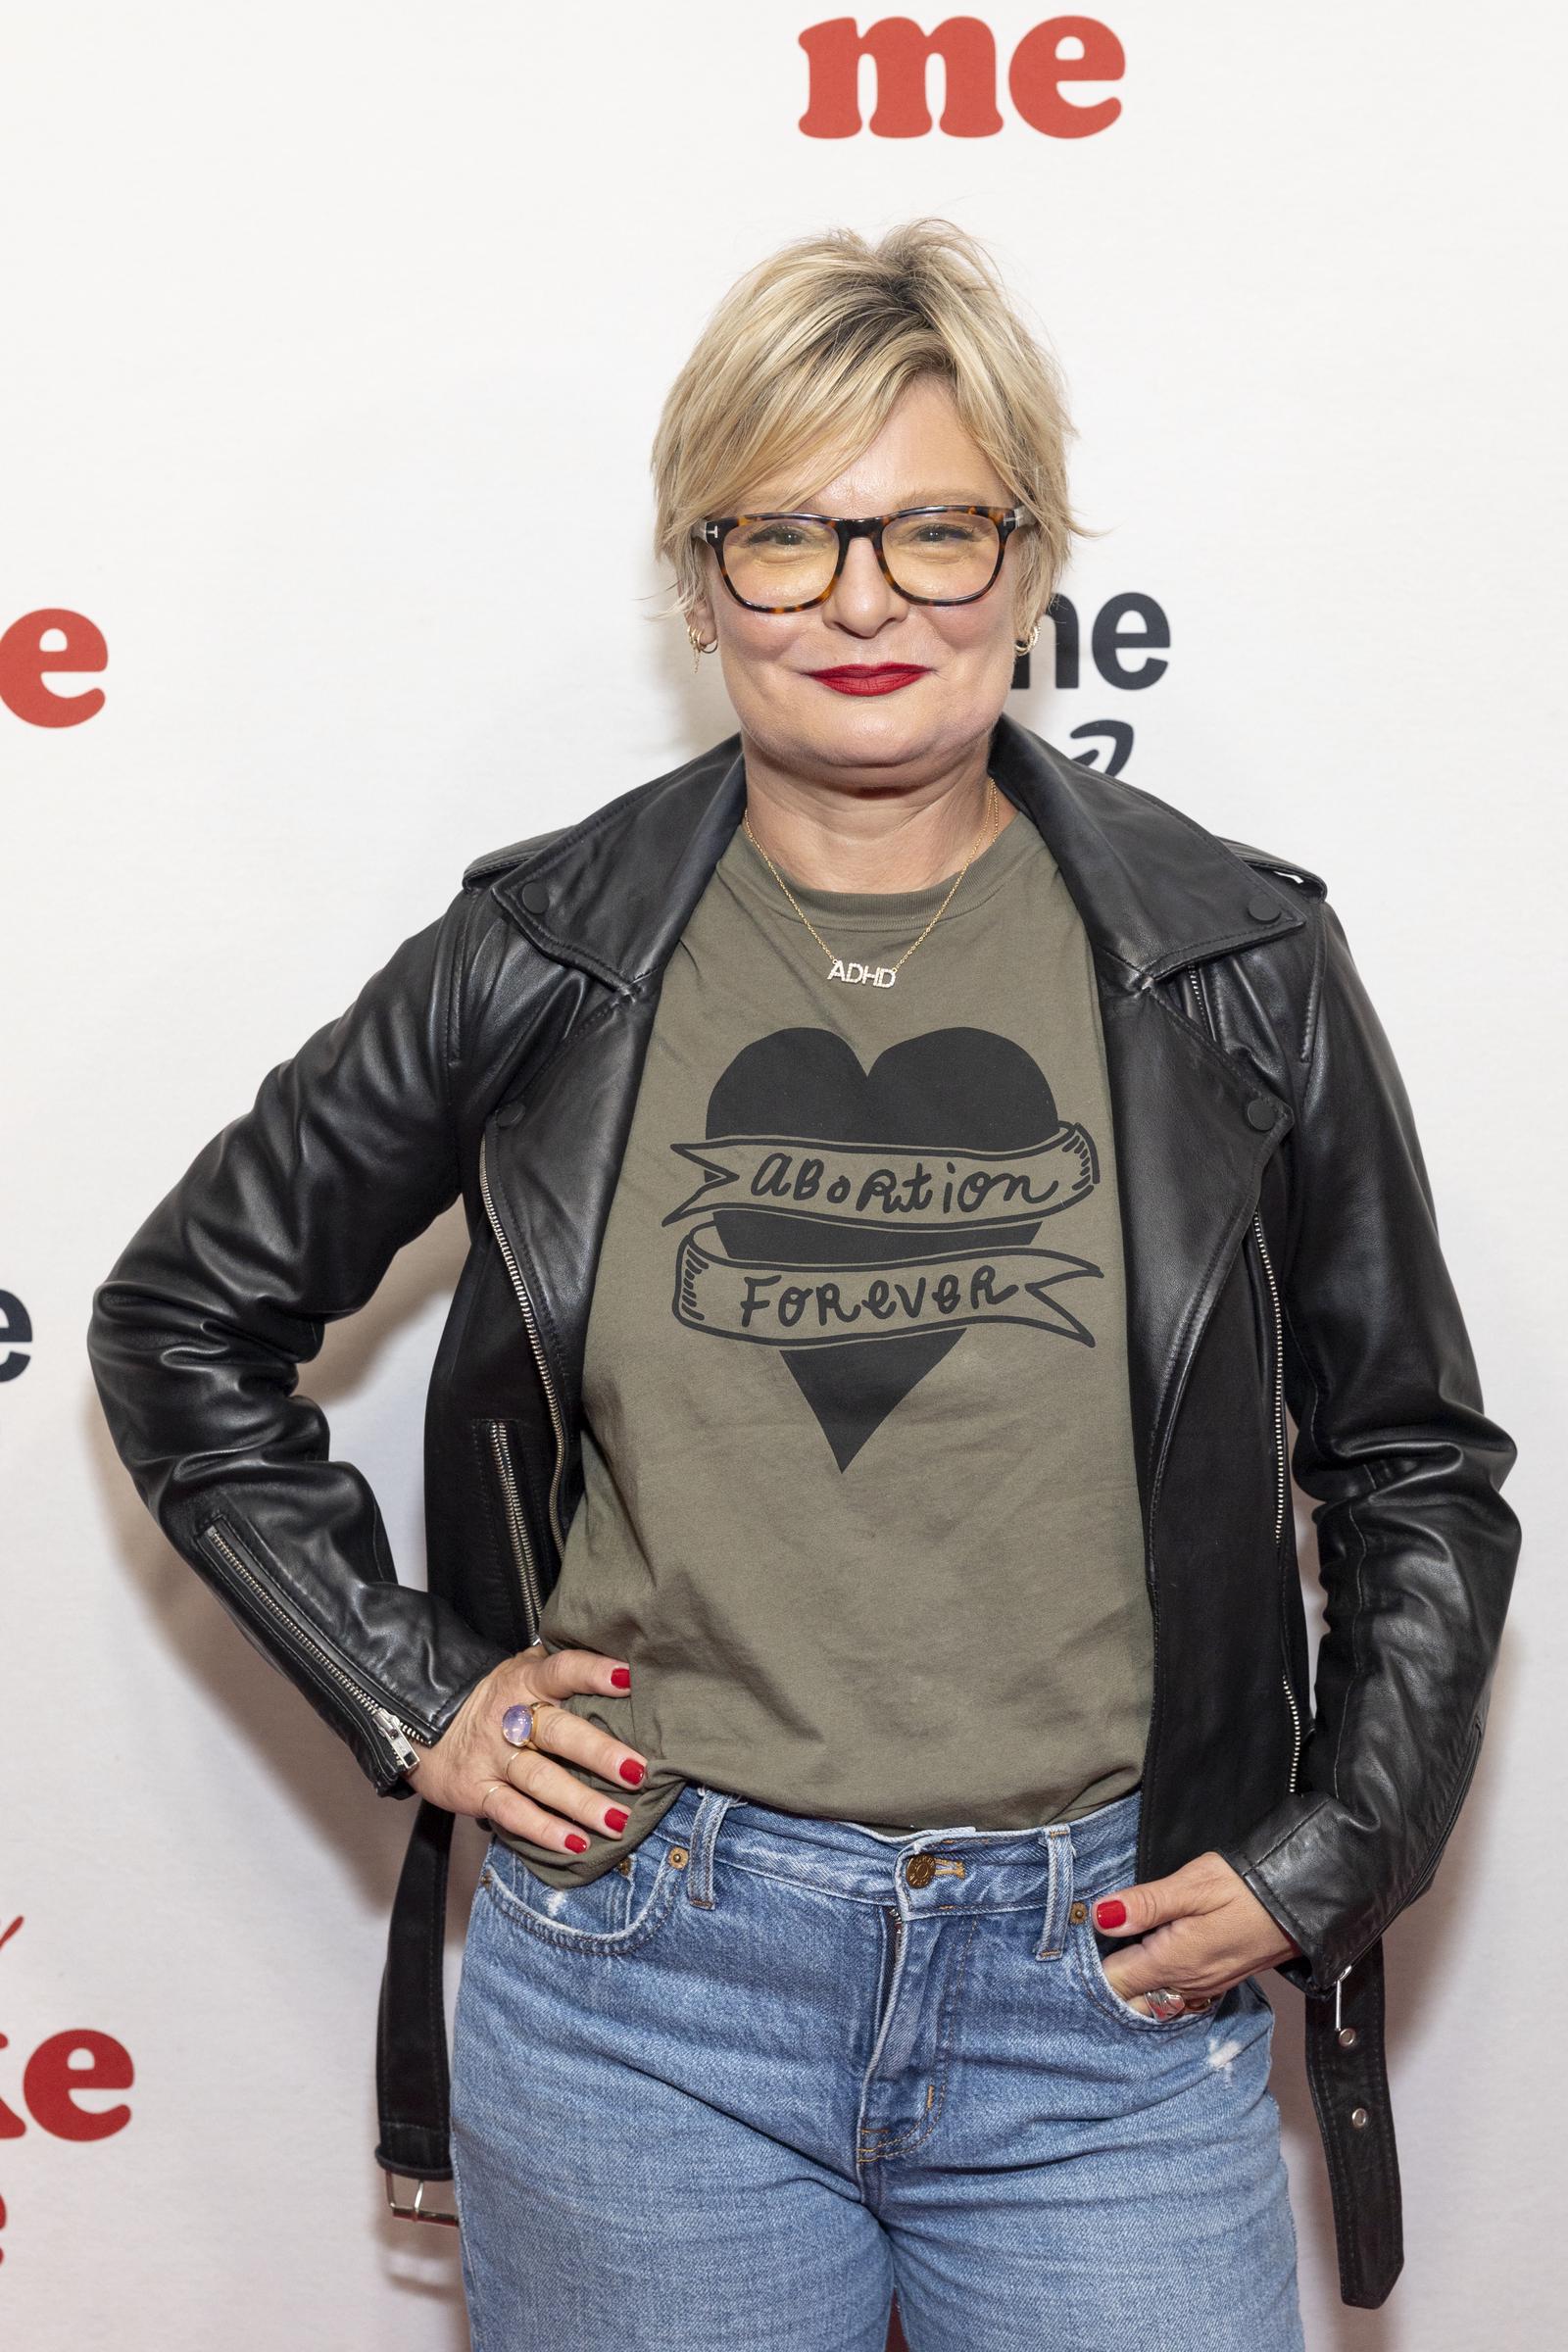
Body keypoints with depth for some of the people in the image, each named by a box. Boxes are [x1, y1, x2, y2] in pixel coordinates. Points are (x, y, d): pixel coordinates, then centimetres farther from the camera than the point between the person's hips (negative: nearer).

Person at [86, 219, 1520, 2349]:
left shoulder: (1237, 971, -3)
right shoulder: (545, 961, -3)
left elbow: (1419, 1470, 7)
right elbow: (184, 1320, 9)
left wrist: (1317, 1861, -1)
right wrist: (412, 1697, 2)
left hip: (1109, 2002, 0)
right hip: (637, 1983, 0)